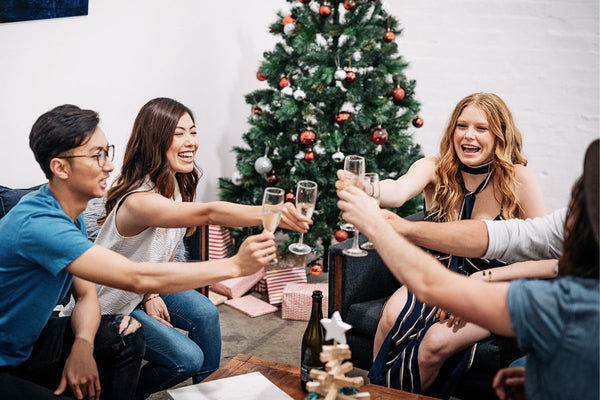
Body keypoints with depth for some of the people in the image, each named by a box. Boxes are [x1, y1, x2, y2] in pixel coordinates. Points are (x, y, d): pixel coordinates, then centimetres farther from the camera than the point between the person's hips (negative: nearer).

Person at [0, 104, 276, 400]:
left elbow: (86, 295, 3)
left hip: (27, 340, 9)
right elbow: (137, 278, -36)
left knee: (126, 334, -3)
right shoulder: (38, 224, -31)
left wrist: (82, 344, -18)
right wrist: (234, 265, -32)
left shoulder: (71, 214, 1)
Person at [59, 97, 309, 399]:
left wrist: (151, 293, -7)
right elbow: (209, 213, -55)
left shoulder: (178, 184, -7)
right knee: (187, 357, -15)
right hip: (108, 303, -8)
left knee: (205, 314, -12)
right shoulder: (139, 200, -37)